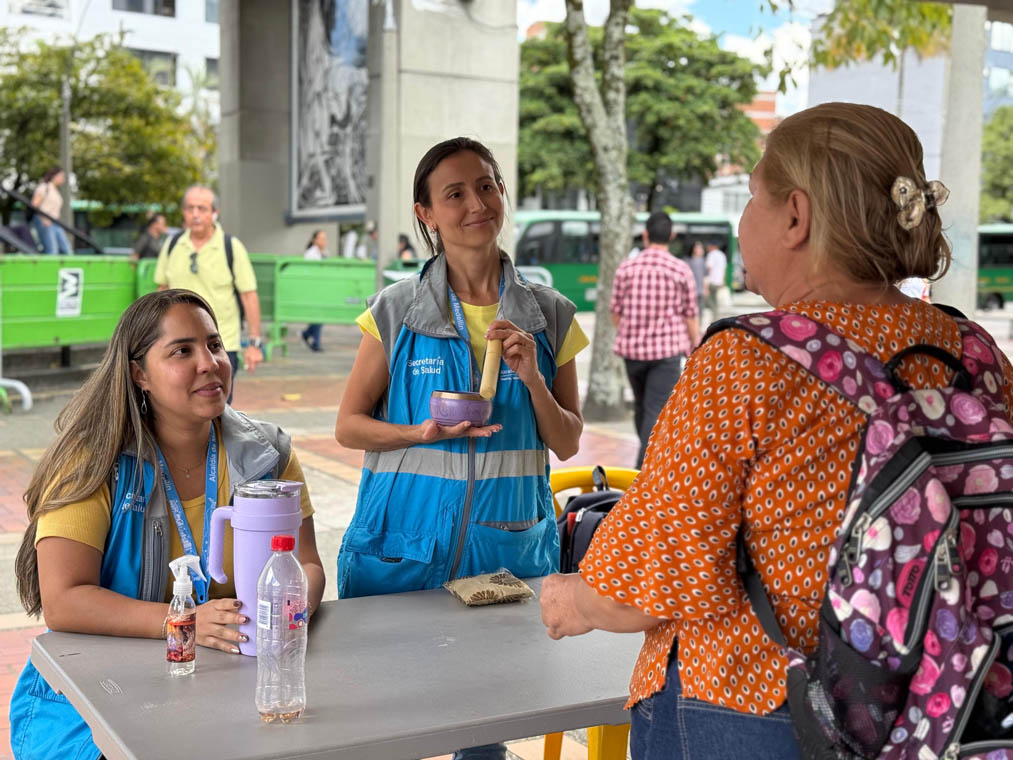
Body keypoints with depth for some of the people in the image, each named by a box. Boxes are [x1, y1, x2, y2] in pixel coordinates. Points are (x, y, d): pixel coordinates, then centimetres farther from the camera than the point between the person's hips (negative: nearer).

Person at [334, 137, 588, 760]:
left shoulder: (550, 316, 4)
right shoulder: (397, 311, -1)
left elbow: (567, 444, 7)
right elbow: (349, 426, 2)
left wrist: (532, 378, -11)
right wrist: (425, 433, -15)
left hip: (509, 544, 2)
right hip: (408, 540, -1)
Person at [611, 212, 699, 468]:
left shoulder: (626, 267, 0)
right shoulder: (681, 270, -5)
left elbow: (616, 310, 4)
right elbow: (690, 314, -3)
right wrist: (695, 345, 10)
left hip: (632, 347, 3)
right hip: (667, 347, -3)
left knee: (641, 405, 20)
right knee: (656, 409, -3)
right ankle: (644, 467, -11)